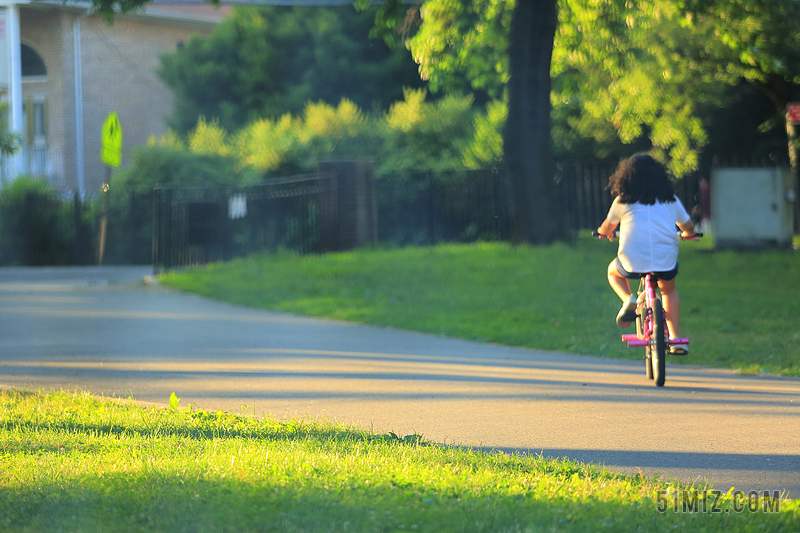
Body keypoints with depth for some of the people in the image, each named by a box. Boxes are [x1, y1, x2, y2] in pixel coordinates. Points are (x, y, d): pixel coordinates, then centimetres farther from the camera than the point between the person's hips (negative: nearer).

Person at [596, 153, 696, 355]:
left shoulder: (622, 201, 8)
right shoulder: (670, 200, 13)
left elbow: (607, 228, 22)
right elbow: (689, 228, 21)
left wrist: (604, 232, 47)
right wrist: (686, 235, 46)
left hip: (633, 262, -2)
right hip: (666, 261, 2)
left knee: (613, 272, 32)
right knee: (668, 289, 33)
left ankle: (628, 300, 2)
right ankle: (674, 337, 19)